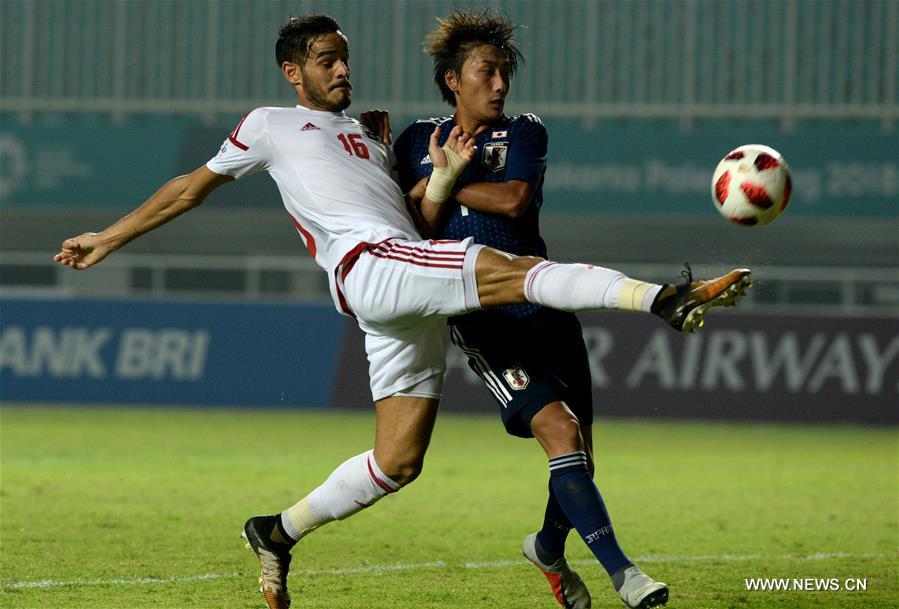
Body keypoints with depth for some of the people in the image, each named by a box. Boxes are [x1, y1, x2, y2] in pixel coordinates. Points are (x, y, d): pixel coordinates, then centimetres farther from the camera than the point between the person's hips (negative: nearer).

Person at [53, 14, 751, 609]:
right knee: (517, 271, -26)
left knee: (398, 461, 2)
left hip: (413, 302, 7)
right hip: (367, 265, -7)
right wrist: (110, 238, 26)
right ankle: (668, 299, -40)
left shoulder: (372, 137, 32)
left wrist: (443, 178, 6)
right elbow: (193, 187, 24)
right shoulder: (270, 126, 17)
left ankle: (278, 534, 16)